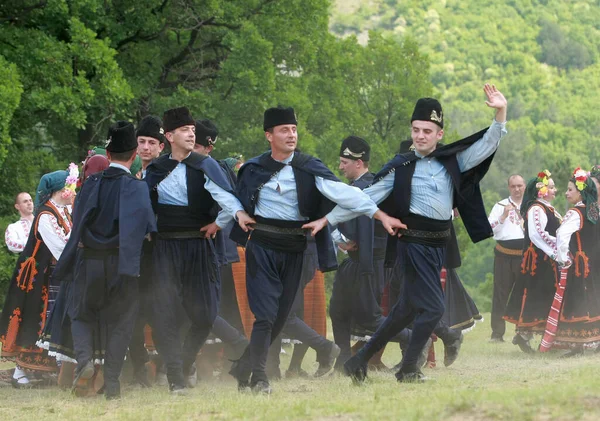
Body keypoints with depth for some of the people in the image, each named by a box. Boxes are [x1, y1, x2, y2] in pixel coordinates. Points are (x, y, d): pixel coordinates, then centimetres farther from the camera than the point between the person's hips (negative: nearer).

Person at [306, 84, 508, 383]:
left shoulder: (452, 161, 7)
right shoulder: (400, 167, -3)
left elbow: (487, 146, 1)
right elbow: (366, 198, -2)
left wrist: (501, 113, -15)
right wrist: (327, 220, -5)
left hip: (439, 245, 5)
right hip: (414, 243, -5)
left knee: (407, 310, 11)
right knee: (433, 307, -11)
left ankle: (360, 361, 21)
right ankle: (408, 370, 2)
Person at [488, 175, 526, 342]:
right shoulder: (500, 206, 8)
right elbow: (490, 228, -1)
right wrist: (503, 216, -13)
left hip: (525, 255, 0)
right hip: (504, 254, 0)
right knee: (500, 294, 0)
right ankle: (497, 333, 3)